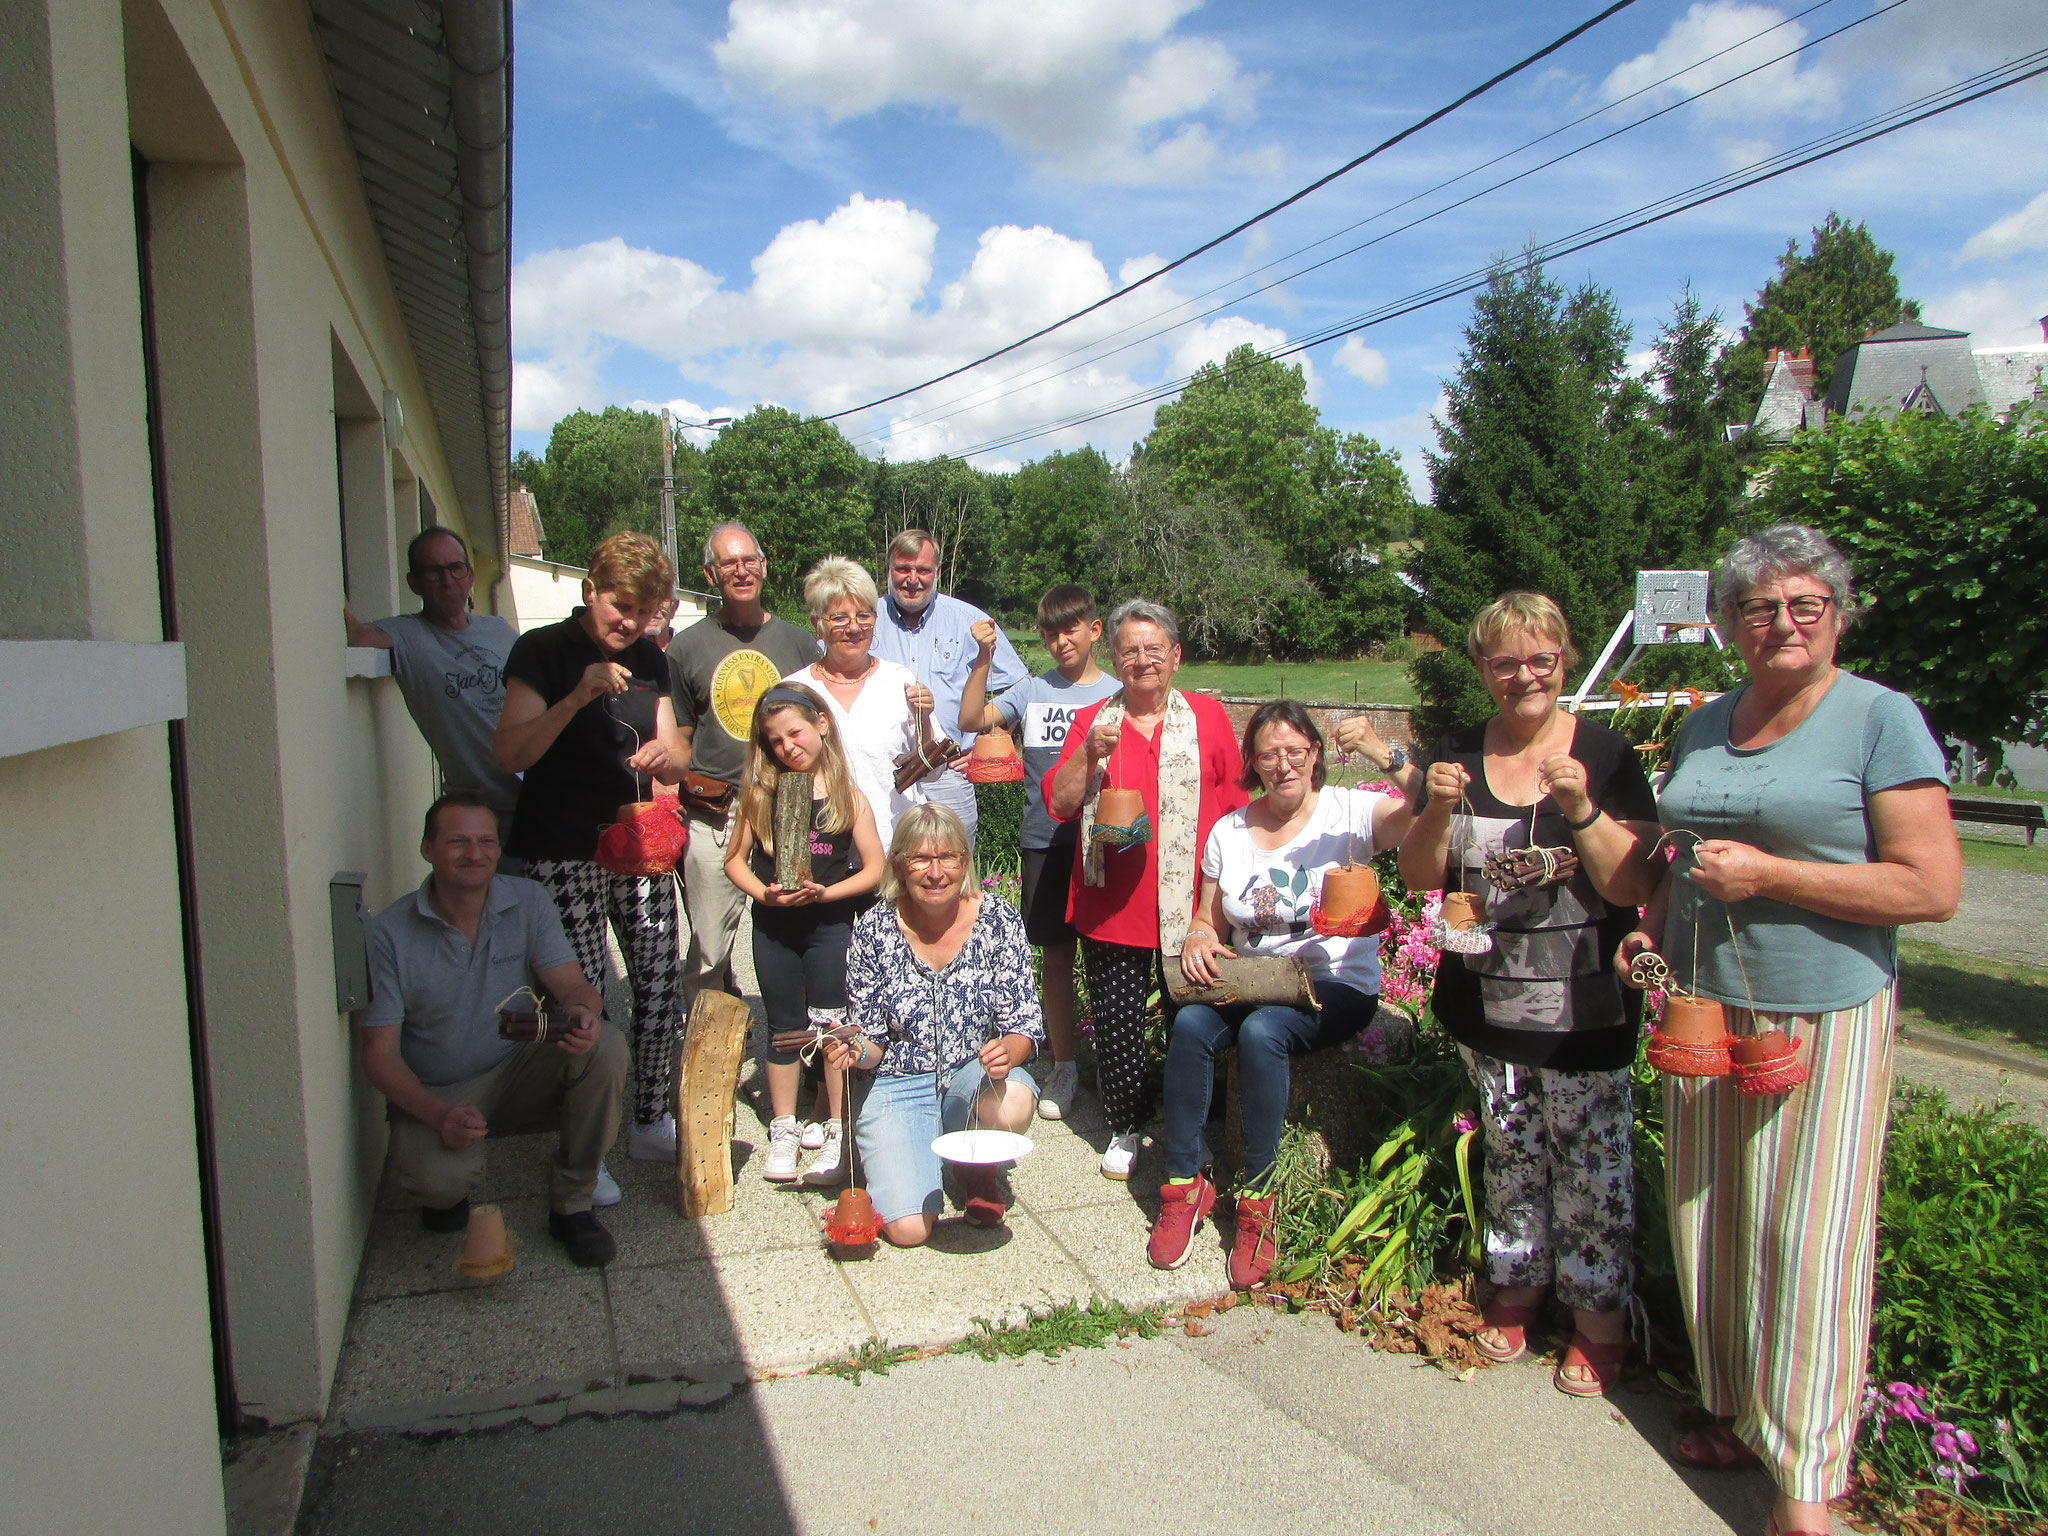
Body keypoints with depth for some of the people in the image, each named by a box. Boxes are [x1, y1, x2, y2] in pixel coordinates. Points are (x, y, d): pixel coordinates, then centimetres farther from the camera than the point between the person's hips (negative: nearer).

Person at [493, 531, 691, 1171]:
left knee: (661, 987, 4)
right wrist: (578, 697, -26)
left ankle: (650, 1122, 22)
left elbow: (675, 760, 12)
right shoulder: (542, 650, -5)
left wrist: (666, 756, -11)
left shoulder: (648, 658, 11)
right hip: (564, 854, -5)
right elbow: (510, 753, -15)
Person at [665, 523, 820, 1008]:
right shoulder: (686, 647, 7)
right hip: (713, 817, -1)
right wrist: (687, 788, -5)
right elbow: (680, 741, 11)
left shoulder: (797, 641, 9)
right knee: (709, 953, 3)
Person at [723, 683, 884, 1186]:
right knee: (784, 1028, 13)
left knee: (834, 1026, 1)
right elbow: (736, 859, 3)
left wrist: (826, 892, -16)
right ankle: (783, 1131, 25)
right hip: (773, 926, 2)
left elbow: (874, 869, -3)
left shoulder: (848, 795, -3)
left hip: (830, 924, -2)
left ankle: (838, 1133, 12)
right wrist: (764, 893, -14)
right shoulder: (761, 792, 2)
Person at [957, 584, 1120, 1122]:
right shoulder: (1032, 691, 5)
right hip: (1045, 843, 2)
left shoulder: (1117, 694, 1)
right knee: (1055, 955, 9)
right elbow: (971, 721, -6)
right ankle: (1062, 1066, 21)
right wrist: (985, 660, -14)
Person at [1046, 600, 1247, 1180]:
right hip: (1112, 907, 1)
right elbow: (1059, 802, -2)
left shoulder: (1207, 717, 5)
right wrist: (1089, 754, -17)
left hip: (1190, 905, 0)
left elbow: (1235, 806, 5)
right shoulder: (1092, 721, 6)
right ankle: (1125, 1129, 25)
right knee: (1116, 1024, 5)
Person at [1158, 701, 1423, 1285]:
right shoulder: (1228, 831, 8)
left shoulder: (1349, 812, -5)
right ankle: (1183, 1183, -11)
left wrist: (1380, 750, -33)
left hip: (1337, 985, -4)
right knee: (1190, 1023, -26)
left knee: (1261, 1032, -33)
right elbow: (1208, 921, 14)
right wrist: (1199, 938, -9)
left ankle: (1258, 1195, -15)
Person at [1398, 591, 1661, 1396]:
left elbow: (1634, 885, -12)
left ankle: (1600, 1316, 22)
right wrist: (1438, 811, -16)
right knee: (1509, 1151, 16)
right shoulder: (1458, 755, 3)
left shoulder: (1607, 754, -7)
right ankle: (1515, 1285, 34)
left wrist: (1580, 809, -26)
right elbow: (1419, 879, 2)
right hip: (1486, 1004, 3)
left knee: (1593, 1161, 3)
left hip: (1585, 1009, -3)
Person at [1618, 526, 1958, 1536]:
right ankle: (1735, 1410, 29)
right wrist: (1654, 924, 6)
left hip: (1821, 1017, -6)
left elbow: (1933, 888, -13)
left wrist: (1766, 874, -18)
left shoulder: (1880, 720, -7)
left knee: (1807, 1235, -1)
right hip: (1704, 1007, 6)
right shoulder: (1706, 725, 11)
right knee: (1711, 1216, 12)